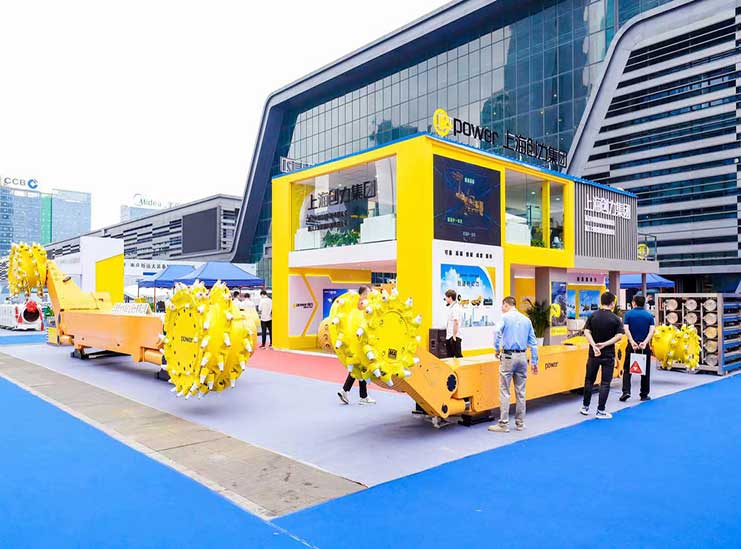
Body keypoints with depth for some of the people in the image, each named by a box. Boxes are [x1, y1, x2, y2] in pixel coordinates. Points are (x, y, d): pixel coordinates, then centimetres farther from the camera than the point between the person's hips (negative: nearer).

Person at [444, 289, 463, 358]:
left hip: (454, 337, -10)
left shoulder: (455, 308, -16)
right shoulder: (451, 307, 14)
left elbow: (456, 322, -24)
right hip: (449, 337, 10)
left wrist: (454, 336, -22)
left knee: (458, 356, -3)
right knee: (450, 356, 14)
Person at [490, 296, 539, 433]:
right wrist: (534, 362, 16)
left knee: (504, 391, -1)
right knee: (520, 392, 11)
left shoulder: (505, 317, -2)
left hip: (508, 356, -5)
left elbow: (497, 333, -19)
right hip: (522, 357, 5)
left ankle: (503, 424, -1)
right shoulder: (526, 319, 12)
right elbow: (533, 343, 12)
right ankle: (520, 423, 17)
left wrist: (497, 349, -5)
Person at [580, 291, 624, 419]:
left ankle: (585, 407, 20)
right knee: (605, 383, 4)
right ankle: (601, 411, 4)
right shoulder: (615, 318, -6)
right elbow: (619, 336, -15)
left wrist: (594, 345, -18)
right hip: (608, 354, -2)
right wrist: (605, 344, -17)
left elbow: (587, 332, -10)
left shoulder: (592, 316, -1)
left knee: (589, 380, 14)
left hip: (594, 353, 2)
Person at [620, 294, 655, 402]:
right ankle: (644, 394, 15)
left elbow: (626, 329, -12)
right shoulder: (649, 315, 4)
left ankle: (626, 392, -5)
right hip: (645, 346, 1)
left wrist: (632, 342, -17)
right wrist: (645, 342, -16)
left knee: (627, 369, 7)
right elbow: (652, 330, -8)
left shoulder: (628, 314, 0)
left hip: (632, 345, -1)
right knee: (645, 371, 11)